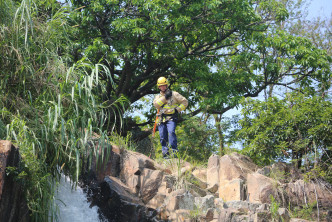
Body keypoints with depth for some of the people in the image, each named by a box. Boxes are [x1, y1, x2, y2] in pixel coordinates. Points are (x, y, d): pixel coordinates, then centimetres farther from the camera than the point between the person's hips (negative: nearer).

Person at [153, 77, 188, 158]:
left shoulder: (174, 94, 11)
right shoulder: (158, 96, 21)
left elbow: (185, 102, 9)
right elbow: (156, 104, -2)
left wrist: (177, 109, -4)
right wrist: (165, 97, -9)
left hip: (171, 118, -4)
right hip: (161, 119, 4)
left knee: (171, 132, -26)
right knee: (163, 137, -2)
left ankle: (174, 150, -30)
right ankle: (165, 153, 1)